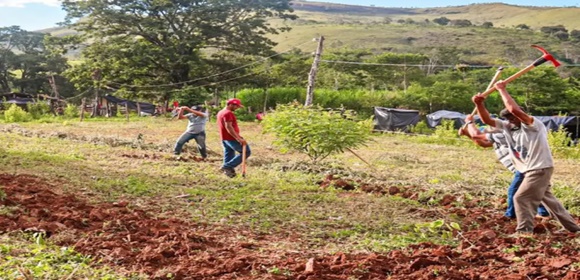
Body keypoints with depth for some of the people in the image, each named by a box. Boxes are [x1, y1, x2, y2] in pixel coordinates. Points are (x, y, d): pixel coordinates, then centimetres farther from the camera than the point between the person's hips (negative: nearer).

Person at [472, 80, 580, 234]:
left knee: (521, 198, -10)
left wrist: (502, 90, -27)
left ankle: (524, 232, -3)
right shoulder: (507, 127, 5)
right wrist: (479, 104, -20)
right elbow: (487, 120, -2)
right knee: (547, 198, 18)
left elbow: (514, 109, -34)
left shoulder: (533, 125, -17)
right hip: (532, 170, 9)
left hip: (541, 169, -9)